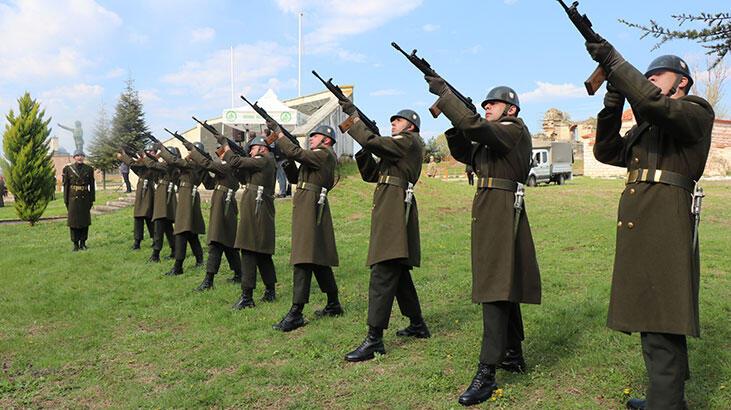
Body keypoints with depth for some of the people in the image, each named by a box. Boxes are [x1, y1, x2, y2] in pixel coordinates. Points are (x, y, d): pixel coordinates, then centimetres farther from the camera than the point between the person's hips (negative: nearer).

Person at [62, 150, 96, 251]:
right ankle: (75, 244, 9)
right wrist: (66, 200, 0)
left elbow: (92, 185, 6)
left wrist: (92, 199, 3)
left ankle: (83, 243, 15)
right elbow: (66, 185, 3)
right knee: (73, 220, 1)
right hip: (73, 198, -1)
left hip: (85, 198, 1)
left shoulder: (89, 169, 5)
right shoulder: (68, 169, 3)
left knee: (85, 220, 4)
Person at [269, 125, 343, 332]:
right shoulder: (321, 158, 23)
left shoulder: (324, 155, -6)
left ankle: (296, 313, -16)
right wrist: (285, 158, 15)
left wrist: (278, 134, -9)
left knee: (304, 259, -14)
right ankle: (333, 305, 25)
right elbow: (295, 178, 25)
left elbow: (296, 153, -19)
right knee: (319, 258, 15)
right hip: (308, 208, 10)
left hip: (310, 208, -10)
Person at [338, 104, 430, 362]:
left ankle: (374, 340, -16)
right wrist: (365, 152, 9)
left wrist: (353, 115, -8)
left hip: (396, 209, -11)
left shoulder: (410, 141, -4)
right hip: (388, 211, 11)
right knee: (399, 273, 17)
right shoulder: (397, 147, 26)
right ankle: (418, 325, 30)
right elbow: (371, 174, 22)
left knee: (383, 274, -15)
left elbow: (373, 142, -17)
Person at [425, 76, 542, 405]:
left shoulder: (516, 130, -8)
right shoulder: (490, 137, 20)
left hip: (503, 214, -10)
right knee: (503, 285, 16)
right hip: (488, 215, 10)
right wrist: (455, 124, 5)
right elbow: (463, 153, 20)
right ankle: (513, 355, 29)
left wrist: (443, 92, -17)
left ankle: (486, 374, -11)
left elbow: (473, 126, -23)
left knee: (495, 289, -12)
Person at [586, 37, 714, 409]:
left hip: (665, 227, -9)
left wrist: (612, 61, -18)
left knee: (660, 326, -11)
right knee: (653, 315, 16)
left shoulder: (696, 112, 0)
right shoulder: (645, 126, 24)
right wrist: (611, 109, 3)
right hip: (639, 229, 9)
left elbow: (655, 103, -20)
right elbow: (607, 152, 16)